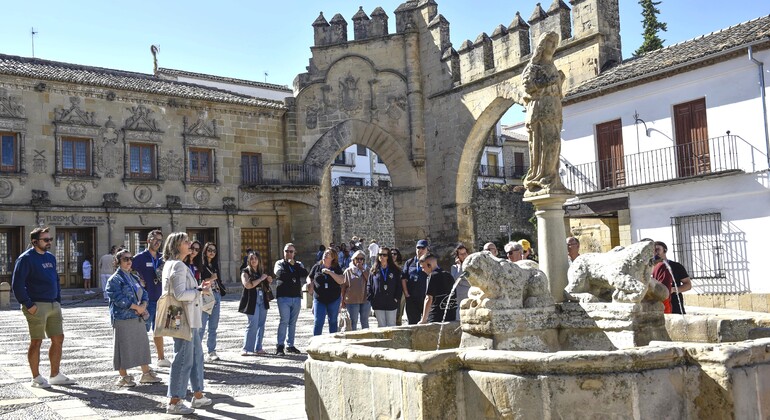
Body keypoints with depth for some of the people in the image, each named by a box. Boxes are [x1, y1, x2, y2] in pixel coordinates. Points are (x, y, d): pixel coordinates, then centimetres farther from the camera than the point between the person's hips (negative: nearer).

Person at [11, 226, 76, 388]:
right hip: (37, 306, -7)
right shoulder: (26, 258, -8)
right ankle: (36, 378, 12)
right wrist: (29, 305, -16)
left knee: (58, 339, 8)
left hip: (53, 305, 7)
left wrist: (58, 300, 12)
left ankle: (55, 375, 19)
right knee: (36, 342, 1)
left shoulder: (51, 257, 14)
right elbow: (17, 284, -13)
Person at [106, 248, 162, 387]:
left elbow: (144, 293, 15)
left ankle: (146, 373, 21)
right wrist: (136, 307, -15)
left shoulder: (134, 278, 16)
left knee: (142, 343, 11)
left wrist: (143, 305, -6)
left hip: (138, 317, 8)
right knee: (124, 346, -1)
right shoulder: (115, 279, -8)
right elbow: (119, 299, -17)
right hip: (122, 318, -8)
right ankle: (123, 376, 10)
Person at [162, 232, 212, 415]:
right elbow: (180, 294, -24)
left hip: (189, 319, 11)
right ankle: (174, 402, 6)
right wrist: (200, 291, -13)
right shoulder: (178, 266, -17)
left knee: (196, 355, 17)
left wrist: (198, 288, 11)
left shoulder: (171, 264, 16)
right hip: (184, 319, -11)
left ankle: (198, 396, 26)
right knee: (184, 359, -3)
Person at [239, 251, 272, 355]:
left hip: (262, 301, 7)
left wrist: (268, 281, 7)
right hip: (252, 301, -7)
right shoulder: (245, 272, -2)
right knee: (253, 325, -10)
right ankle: (246, 349, -5)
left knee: (261, 324, 7)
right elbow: (247, 285, -19)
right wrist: (261, 279, -14)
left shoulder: (260, 272, 17)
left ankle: (258, 348, 13)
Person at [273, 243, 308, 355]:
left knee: (293, 322, 8)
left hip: (296, 297, 4)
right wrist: (295, 275, -6)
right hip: (283, 296, -4)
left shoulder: (298, 264, 16)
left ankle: (290, 345, 16)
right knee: (284, 321, -10)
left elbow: (305, 273, -3)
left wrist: (294, 265, -7)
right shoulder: (280, 263, 6)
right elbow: (280, 274, -15)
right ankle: (280, 346, -6)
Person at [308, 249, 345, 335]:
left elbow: (341, 281, -13)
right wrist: (310, 283, -8)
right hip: (319, 299, 0)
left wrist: (330, 272, -21)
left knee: (333, 321, 11)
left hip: (334, 299, 0)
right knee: (318, 322, -6)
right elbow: (309, 277, 15)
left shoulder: (336, 268, 0)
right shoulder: (317, 267, 4)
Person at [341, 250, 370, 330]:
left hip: (365, 300, 2)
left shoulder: (366, 270, 7)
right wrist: (343, 300, 1)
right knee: (353, 322, 5)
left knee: (365, 322, 11)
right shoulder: (348, 271, 0)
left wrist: (362, 269, -13)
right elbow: (343, 287, 2)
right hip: (352, 300, -2)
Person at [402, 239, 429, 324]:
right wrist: (406, 293, -1)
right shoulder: (409, 262, 11)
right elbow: (403, 279, 8)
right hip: (411, 298, 3)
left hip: (425, 297, -3)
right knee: (412, 321, 9)